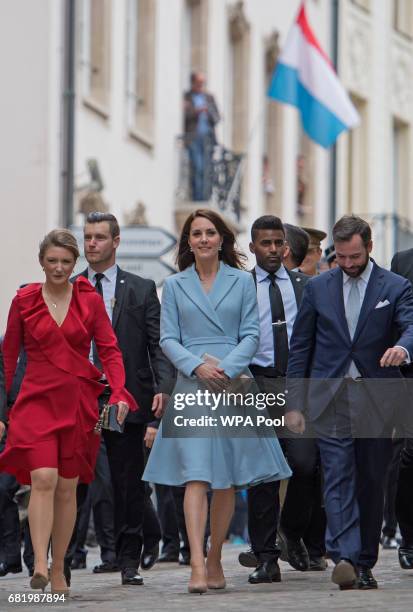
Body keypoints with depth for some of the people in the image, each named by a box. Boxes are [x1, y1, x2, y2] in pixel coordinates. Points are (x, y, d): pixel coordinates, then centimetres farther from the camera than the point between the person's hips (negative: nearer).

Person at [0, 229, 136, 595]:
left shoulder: (90, 301, 5)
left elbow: (109, 350, 2)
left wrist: (119, 392, -12)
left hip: (79, 401, 2)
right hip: (37, 399, -1)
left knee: (67, 487, 5)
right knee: (43, 478, -19)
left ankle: (59, 571, 14)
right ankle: (39, 565, -26)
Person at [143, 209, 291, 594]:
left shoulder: (241, 282, 8)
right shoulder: (174, 286, 9)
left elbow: (251, 335, 4)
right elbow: (168, 339, 5)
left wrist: (226, 368, -11)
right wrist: (198, 366, -12)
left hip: (233, 385, 1)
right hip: (191, 386, -1)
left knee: (227, 480, 5)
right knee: (195, 475, -13)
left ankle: (215, 560, 17)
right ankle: (197, 566, -21)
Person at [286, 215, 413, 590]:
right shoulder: (318, 288, 9)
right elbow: (300, 348, 11)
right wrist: (294, 404, 5)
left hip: (376, 401, 0)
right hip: (330, 400, 0)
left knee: (371, 484, 5)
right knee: (338, 480, -12)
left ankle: (365, 564, 14)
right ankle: (345, 558, -24)